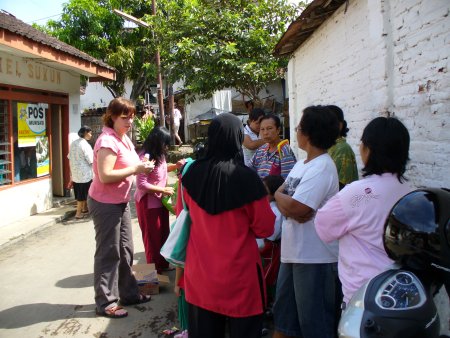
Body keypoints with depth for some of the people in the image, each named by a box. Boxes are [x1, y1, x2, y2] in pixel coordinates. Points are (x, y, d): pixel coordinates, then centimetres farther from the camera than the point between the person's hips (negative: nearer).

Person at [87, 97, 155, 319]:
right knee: (108, 253, 0)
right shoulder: (108, 141, -20)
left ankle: (128, 293, 29)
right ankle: (105, 303, 12)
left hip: (121, 202, 9)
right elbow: (105, 176, -28)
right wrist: (135, 169, -25)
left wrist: (141, 166, 1)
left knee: (125, 250, 16)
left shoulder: (124, 138, 9)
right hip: (105, 204, -9)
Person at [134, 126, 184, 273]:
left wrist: (175, 166, 2)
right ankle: (155, 268, 24)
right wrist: (163, 190, -21)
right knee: (153, 236, 7)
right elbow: (141, 184, -27)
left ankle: (163, 263, 36)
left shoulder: (158, 155, 1)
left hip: (160, 200, 9)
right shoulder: (145, 158, -25)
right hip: (148, 202, -9)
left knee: (164, 233, 19)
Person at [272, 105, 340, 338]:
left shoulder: (322, 168, -19)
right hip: (293, 252, 9)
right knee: (284, 314, 23)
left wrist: (278, 195, -9)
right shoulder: (301, 165, 10)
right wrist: (286, 200, -8)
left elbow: (296, 209, -27)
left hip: (315, 258, -9)